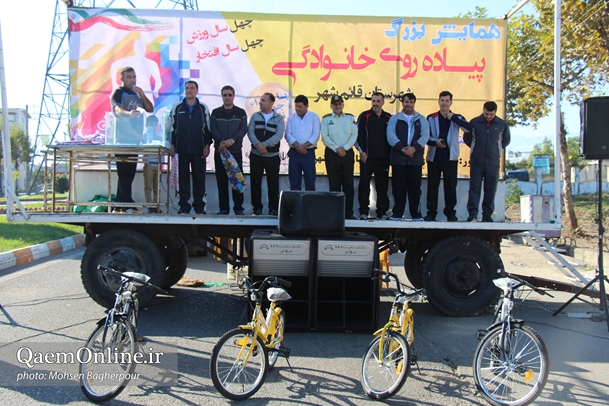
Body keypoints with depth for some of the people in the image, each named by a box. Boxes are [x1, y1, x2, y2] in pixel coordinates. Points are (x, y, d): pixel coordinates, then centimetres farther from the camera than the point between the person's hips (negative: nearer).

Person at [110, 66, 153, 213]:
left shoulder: (137, 94, 21)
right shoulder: (118, 92, -1)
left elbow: (150, 109, 12)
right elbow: (117, 109, -19)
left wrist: (142, 95, -2)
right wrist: (129, 113, -40)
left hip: (135, 139, 7)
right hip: (122, 139, -7)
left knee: (129, 174, 7)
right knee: (124, 173, -10)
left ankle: (119, 207, 11)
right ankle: (127, 206, -10)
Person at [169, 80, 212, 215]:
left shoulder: (203, 108, 7)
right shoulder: (177, 107, 8)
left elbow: (207, 128, 8)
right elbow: (172, 127, 9)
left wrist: (207, 145, 1)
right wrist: (172, 145, 3)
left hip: (198, 149, 0)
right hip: (181, 149, 0)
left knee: (199, 177, 1)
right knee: (183, 177, 3)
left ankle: (199, 206, 9)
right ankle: (184, 206, 9)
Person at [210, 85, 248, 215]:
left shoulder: (241, 112, 8)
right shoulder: (215, 112, 10)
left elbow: (243, 129, -3)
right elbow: (213, 129, -2)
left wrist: (232, 140, -20)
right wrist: (221, 141, -20)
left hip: (236, 151, -1)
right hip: (220, 151, 1)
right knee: (221, 180, 2)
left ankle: (238, 208, 5)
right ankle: (223, 208, 8)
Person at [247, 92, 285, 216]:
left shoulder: (279, 118, 3)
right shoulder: (255, 116, 10)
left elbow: (278, 135, -10)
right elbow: (250, 131, -2)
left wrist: (264, 145, -20)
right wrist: (257, 144, -20)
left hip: (273, 156, -2)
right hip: (256, 155, 2)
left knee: (273, 183, 2)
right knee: (255, 182, 3)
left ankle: (273, 208, 10)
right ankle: (257, 208, 12)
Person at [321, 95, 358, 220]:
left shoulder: (350, 118, 10)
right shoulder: (326, 119, 5)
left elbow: (354, 135, 1)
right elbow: (324, 137, -3)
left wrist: (344, 148, -11)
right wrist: (336, 149, -12)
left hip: (347, 153, 1)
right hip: (332, 153, -1)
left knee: (348, 183, 0)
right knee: (334, 183, 1)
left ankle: (349, 212, 4)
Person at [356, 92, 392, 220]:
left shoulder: (389, 118, 9)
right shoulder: (364, 116, 3)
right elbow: (358, 135, -1)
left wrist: (390, 154, 4)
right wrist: (362, 152, -9)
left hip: (383, 157, 2)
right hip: (367, 157, -2)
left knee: (382, 186, 5)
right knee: (364, 185, 2)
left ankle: (382, 212, 12)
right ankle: (363, 212, 9)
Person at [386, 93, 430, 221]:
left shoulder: (422, 119, 12)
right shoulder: (394, 119, 9)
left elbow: (425, 135, -2)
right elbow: (390, 135, -5)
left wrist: (414, 148, -18)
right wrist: (402, 148, -17)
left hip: (416, 158, 1)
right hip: (398, 157, 0)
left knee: (415, 186, 3)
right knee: (398, 186, 2)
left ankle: (416, 213, 10)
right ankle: (397, 213, 9)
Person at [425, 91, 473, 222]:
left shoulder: (457, 118, 7)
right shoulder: (431, 118, 8)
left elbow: (468, 128, -11)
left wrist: (453, 118, -14)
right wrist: (434, 142, -13)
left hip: (450, 158, 0)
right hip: (434, 157, 0)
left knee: (451, 186, 3)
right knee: (432, 186, 2)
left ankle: (450, 213, 12)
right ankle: (431, 213, 9)